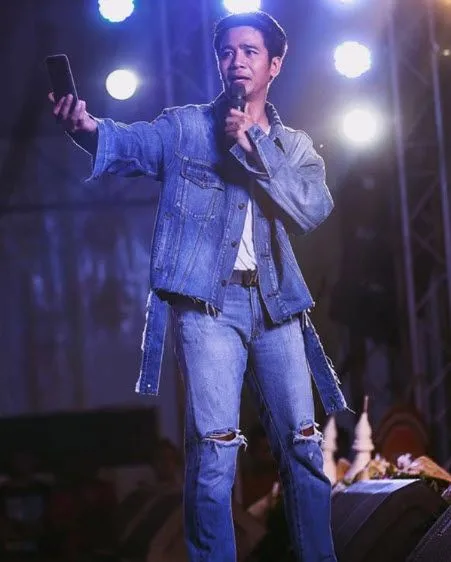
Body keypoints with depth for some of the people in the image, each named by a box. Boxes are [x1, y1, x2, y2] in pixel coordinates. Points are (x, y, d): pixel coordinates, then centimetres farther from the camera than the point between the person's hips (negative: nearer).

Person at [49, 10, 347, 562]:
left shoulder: (295, 146, 15)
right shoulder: (186, 126, 7)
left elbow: (312, 209, -4)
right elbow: (132, 142, -13)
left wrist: (252, 148, -12)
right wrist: (89, 127, -36)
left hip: (276, 303, 3)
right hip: (209, 301, -3)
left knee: (303, 446, 5)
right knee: (214, 450, -12)